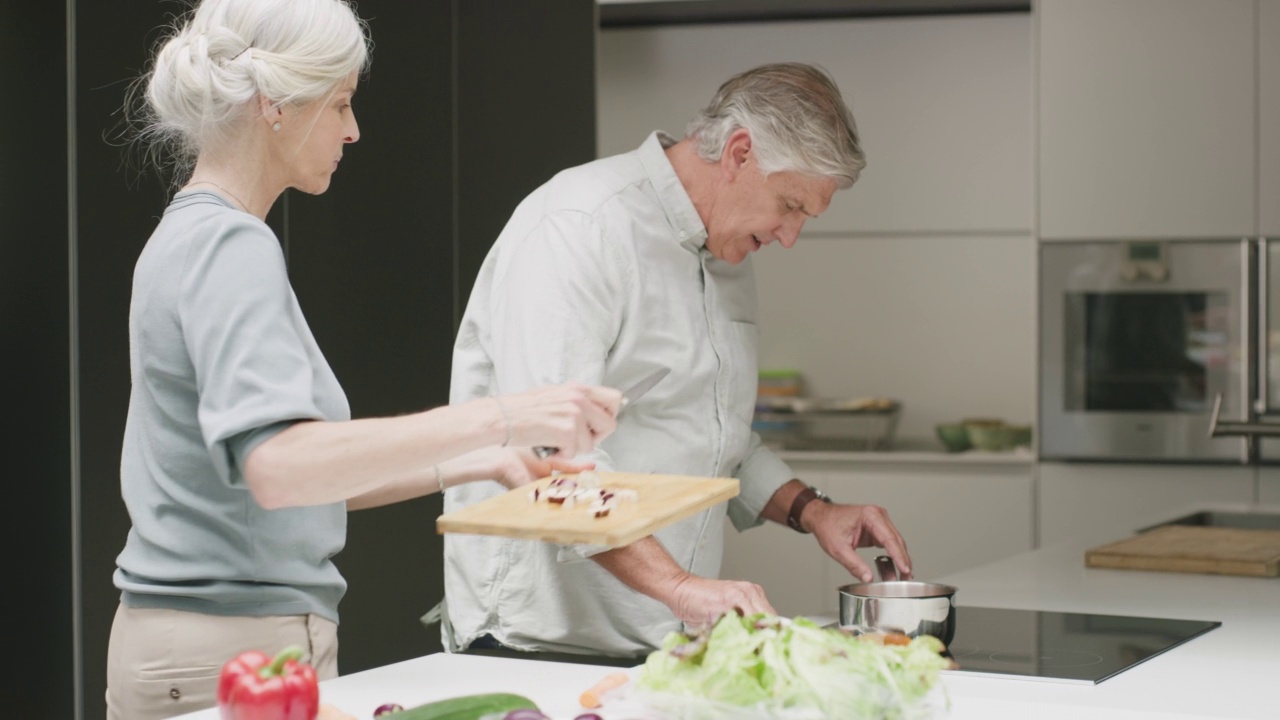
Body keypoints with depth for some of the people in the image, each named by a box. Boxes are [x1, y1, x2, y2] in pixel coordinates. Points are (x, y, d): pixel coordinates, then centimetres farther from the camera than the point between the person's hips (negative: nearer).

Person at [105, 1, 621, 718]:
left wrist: (479, 464, 9)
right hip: (235, 654, -10)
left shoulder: (191, 237, 14)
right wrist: (500, 420, -32)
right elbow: (278, 466, -31)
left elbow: (315, 476, 16)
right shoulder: (230, 247, -15)